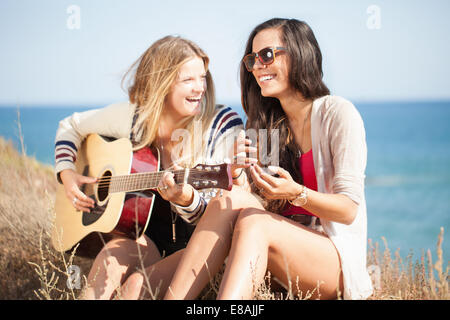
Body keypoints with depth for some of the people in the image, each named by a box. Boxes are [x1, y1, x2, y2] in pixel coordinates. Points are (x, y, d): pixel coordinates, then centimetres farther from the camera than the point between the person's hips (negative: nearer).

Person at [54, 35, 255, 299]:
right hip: (146, 237, 3)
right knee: (117, 251, -32)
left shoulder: (223, 124, -9)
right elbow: (71, 126, 17)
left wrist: (186, 200, -34)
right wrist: (67, 173, 1)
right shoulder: (133, 117, -1)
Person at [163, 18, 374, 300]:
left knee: (252, 222, -32)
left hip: (338, 255, -5)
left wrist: (296, 193, -29)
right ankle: (172, 299, -36)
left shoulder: (337, 113, -5)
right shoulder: (267, 124, 13)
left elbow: (349, 209, -12)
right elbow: (261, 200, 10)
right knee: (231, 199, -23)